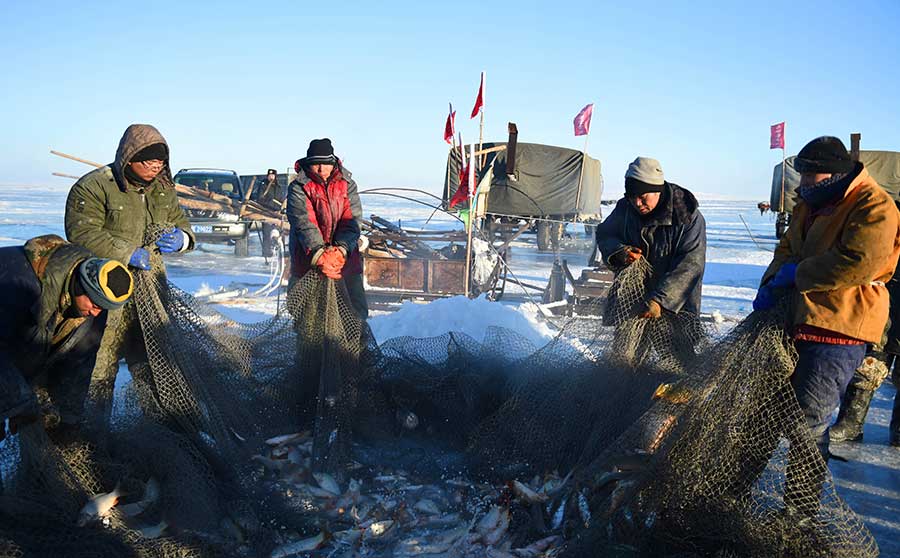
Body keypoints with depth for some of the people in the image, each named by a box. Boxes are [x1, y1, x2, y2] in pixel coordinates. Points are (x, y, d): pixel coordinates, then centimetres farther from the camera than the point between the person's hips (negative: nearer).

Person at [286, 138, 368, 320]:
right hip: (308, 258, -2)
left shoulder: (347, 184, 3)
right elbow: (304, 224, -16)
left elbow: (352, 221, -7)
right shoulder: (298, 188, -4)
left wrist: (340, 250, -23)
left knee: (357, 308, 6)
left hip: (345, 256, 2)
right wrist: (319, 255, -29)